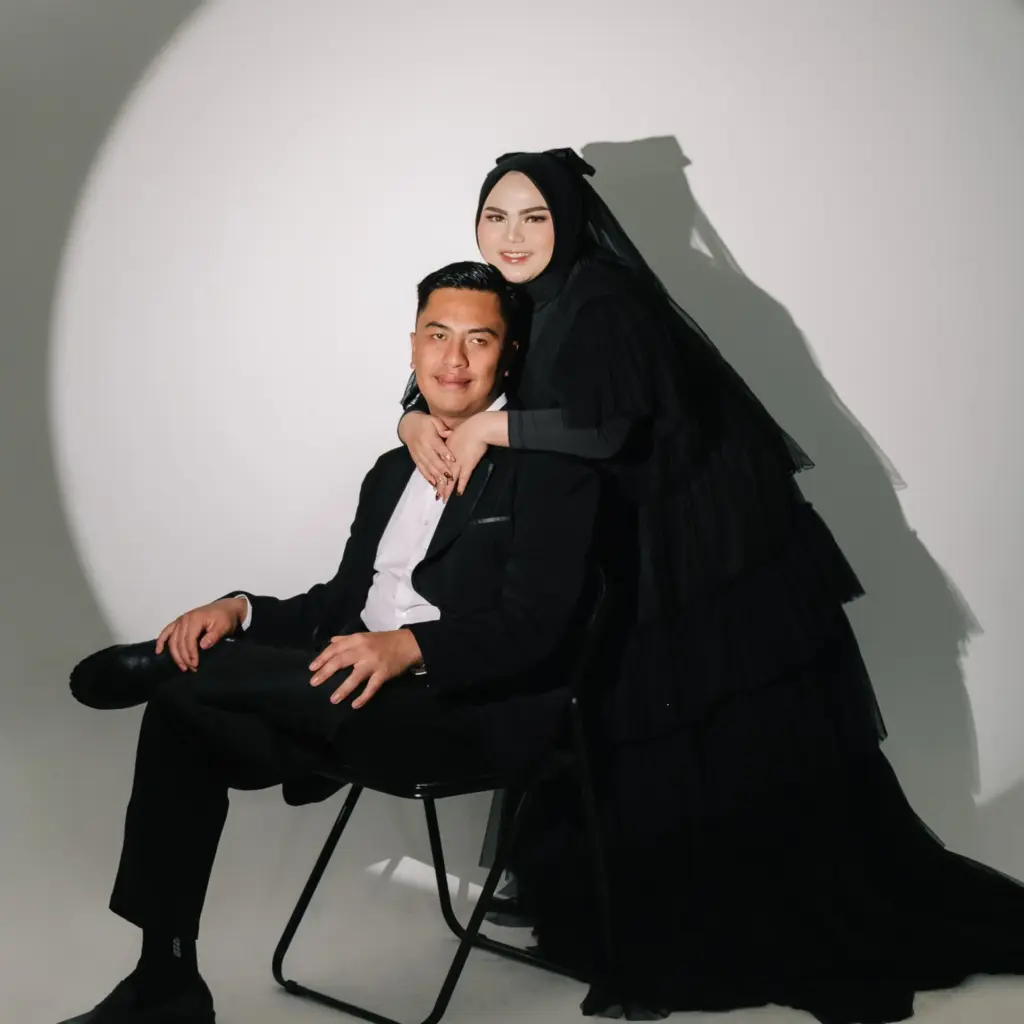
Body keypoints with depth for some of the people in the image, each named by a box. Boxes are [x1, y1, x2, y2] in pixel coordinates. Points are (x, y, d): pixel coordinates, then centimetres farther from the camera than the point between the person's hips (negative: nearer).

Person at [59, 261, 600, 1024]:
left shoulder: (550, 466, -2)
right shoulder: (393, 472, 22)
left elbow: (532, 627, -13)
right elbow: (340, 604, 19)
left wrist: (408, 648, -30)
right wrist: (240, 611, -2)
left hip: (476, 710, -7)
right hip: (363, 691, 8)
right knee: (184, 719, -15)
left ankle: (162, 664, 7)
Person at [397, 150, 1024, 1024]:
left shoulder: (601, 303, -17)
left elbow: (617, 424, -30)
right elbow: (437, 378, 18)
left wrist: (492, 426, -21)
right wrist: (419, 420, -5)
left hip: (709, 558, -8)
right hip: (625, 567, 8)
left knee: (743, 752, -2)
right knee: (638, 755, 11)